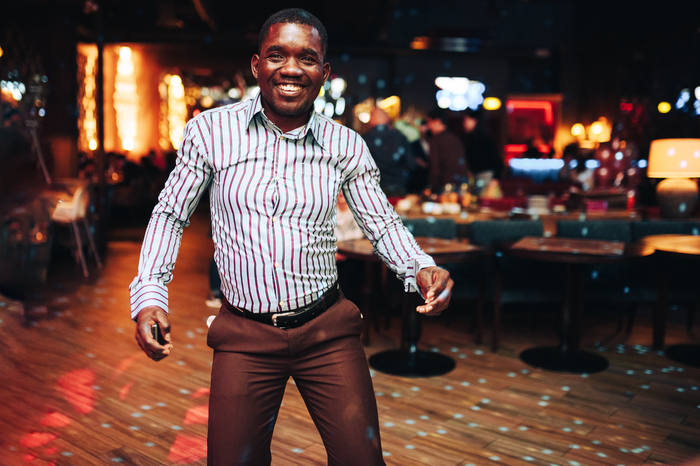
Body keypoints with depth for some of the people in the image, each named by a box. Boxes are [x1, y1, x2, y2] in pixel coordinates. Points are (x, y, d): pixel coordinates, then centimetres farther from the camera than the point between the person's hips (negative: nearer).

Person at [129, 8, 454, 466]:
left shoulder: (347, 146, 0)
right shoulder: (209, 130, -3)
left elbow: (383, 224, 6)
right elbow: (170, 214, 5)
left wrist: (421, 270, -14)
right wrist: (150, 295, -7)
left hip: (328, 331, 1)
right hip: (245, 337, 0)